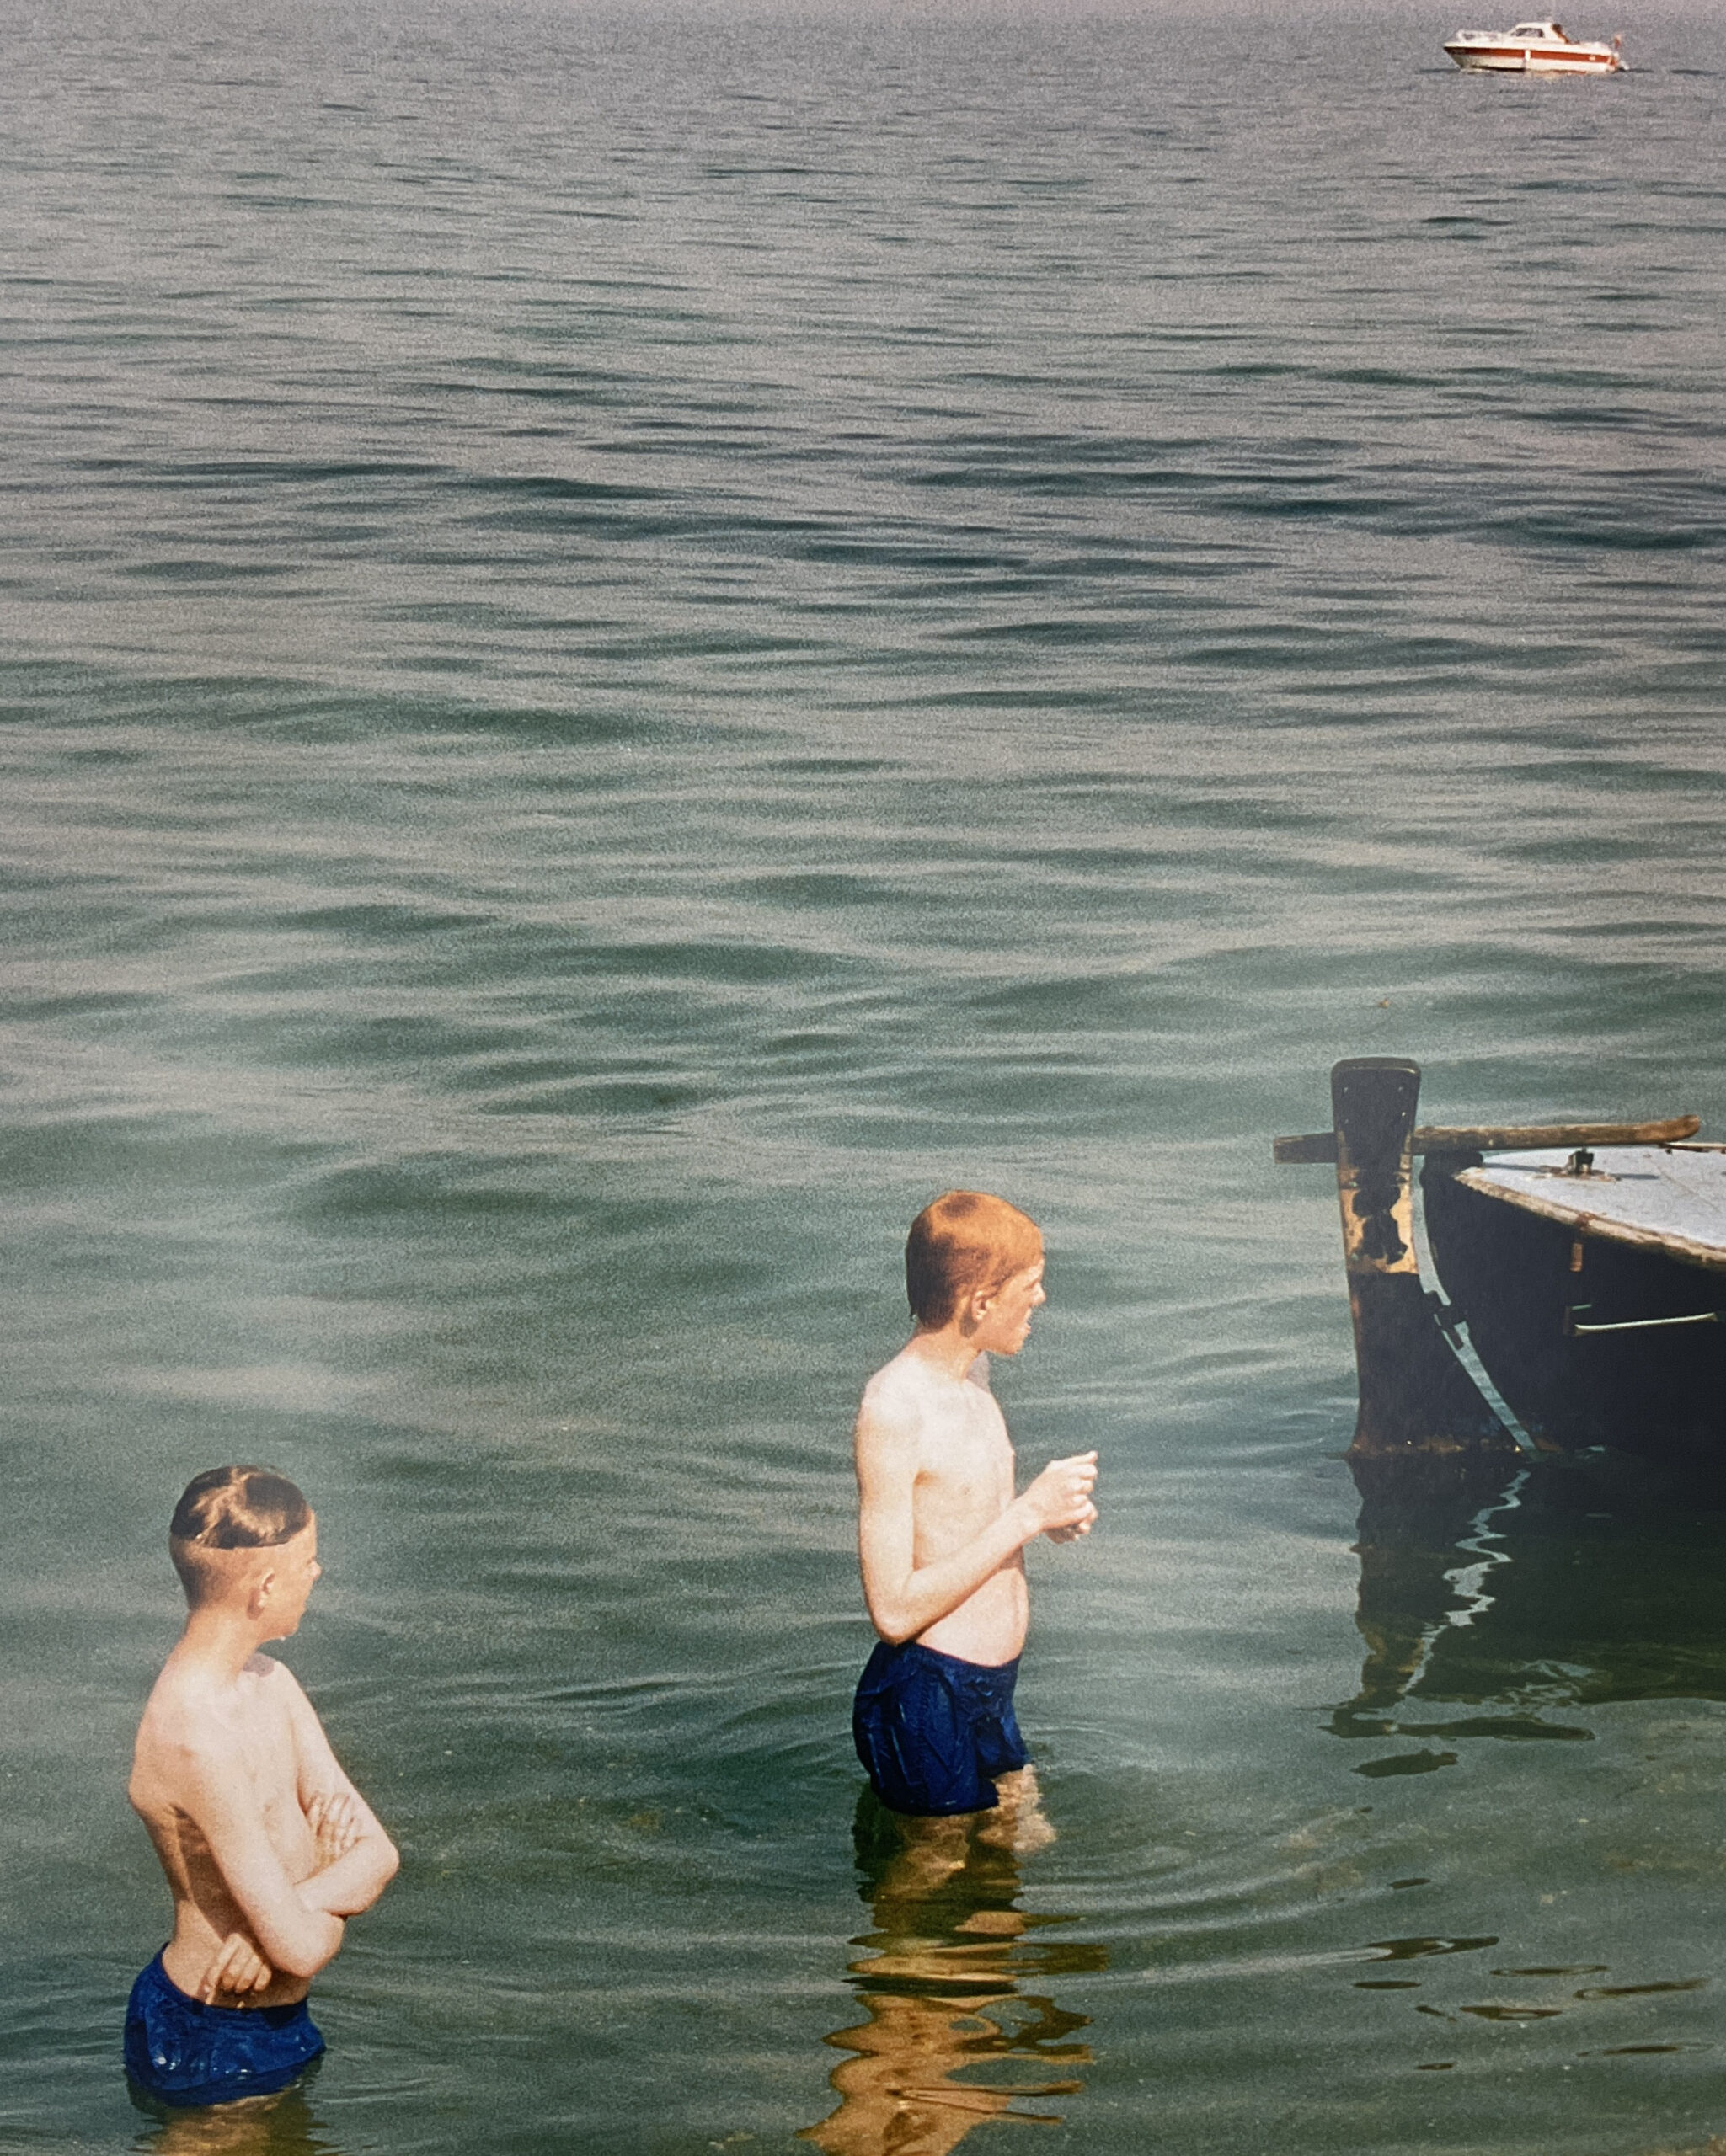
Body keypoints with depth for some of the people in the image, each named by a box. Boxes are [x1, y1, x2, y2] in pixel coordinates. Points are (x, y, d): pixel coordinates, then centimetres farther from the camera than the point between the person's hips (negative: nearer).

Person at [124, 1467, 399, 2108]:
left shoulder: (269, 1682, 2)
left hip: (271, 2023, 9)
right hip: (210, 2047, -9)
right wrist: (330, 1896, -7)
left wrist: (300, 1903, -22)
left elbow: (378, 1852, -2)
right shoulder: (193, 1736, -29)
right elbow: (301, 1949, -29)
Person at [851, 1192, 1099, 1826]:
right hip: (926, 1702, -9)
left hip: (989, 1694, 9)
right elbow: (894, 1611, -24)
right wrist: (1027, 1515, -22)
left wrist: (1049, 1513, 2)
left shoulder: (970, 1373, 6)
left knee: (1026, 1836, 22)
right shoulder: (892, 1409, -23)